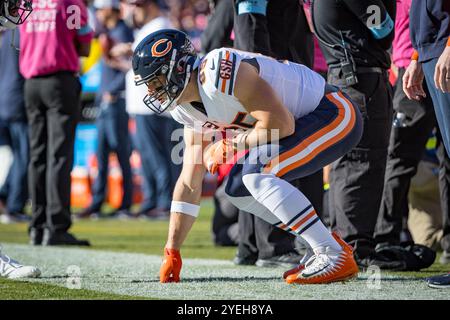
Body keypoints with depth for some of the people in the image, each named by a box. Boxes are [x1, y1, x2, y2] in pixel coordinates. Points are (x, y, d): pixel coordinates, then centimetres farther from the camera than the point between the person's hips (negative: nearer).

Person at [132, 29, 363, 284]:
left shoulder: (218, 74, -26)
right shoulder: (187, 108, 6)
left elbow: (281, 123, -26)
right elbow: (189, 183, 9)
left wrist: (230, 145, -14)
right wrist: (172, 253, 8)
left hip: (336, 115, -10)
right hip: (309, 123, 10)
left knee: (257, 175, -23)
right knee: (238, 189, 11)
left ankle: (336, 256, -20)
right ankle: (330, 246, 12)